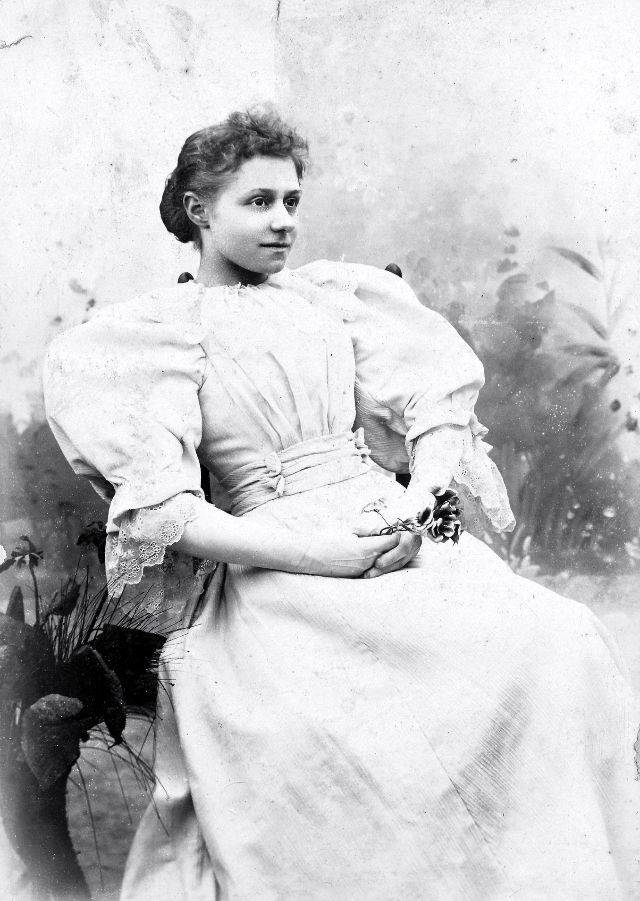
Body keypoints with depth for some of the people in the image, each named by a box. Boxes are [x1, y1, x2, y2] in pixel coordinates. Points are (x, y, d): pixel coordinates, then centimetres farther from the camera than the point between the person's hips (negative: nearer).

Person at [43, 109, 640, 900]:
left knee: (561, 641, -19)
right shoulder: (150, 333, 5)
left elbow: (438, 415, 13)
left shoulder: (335, 294, 17)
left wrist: (418, 506, -8)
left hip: (399, 535, 4)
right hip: (273, 575, -3)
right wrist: (316, 552, -14)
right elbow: (163, 512, -5)